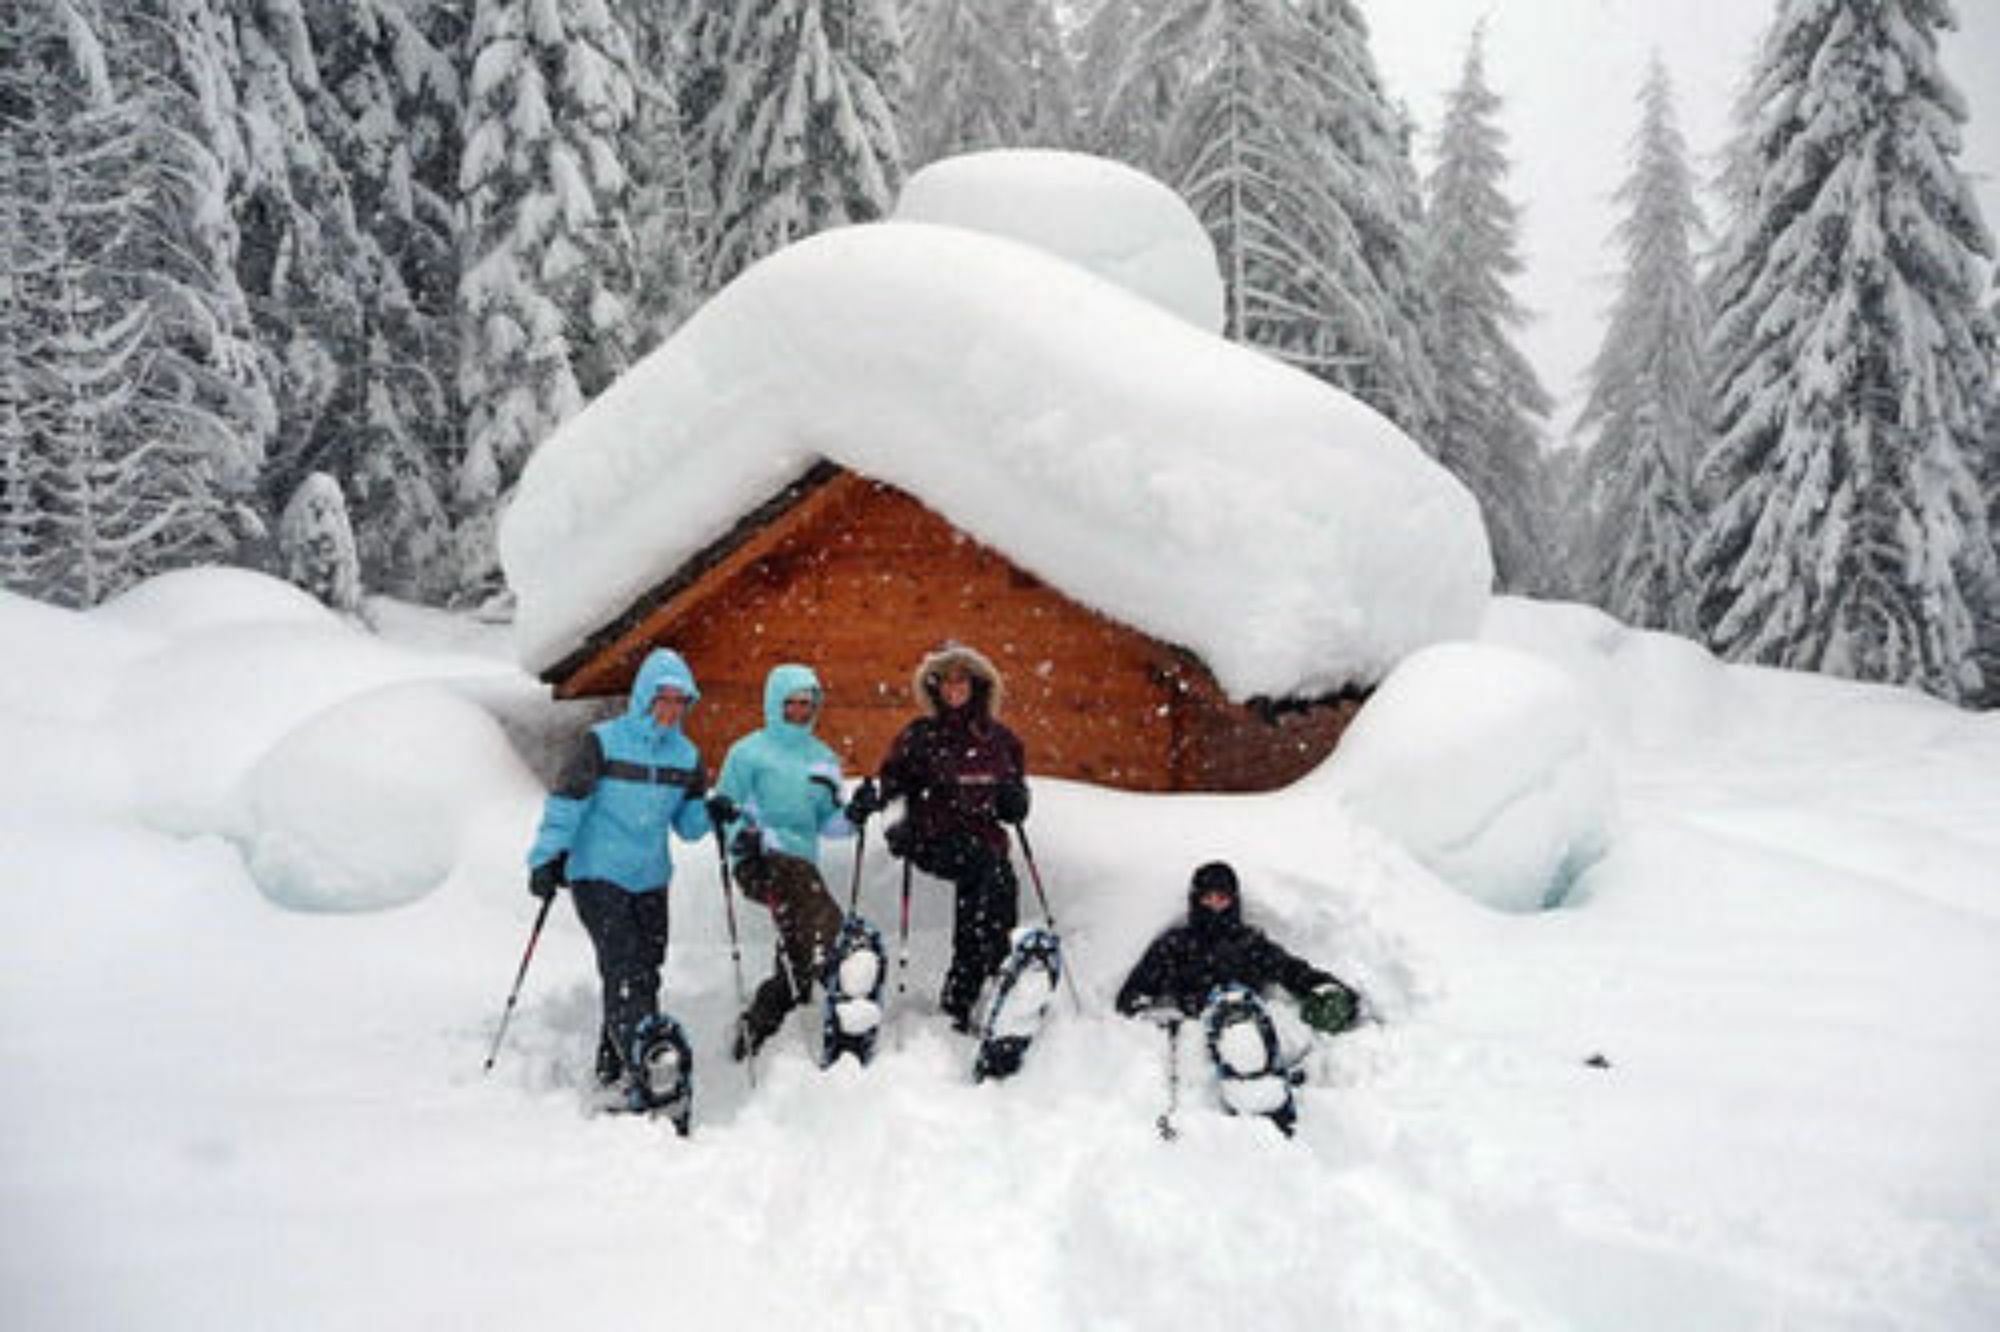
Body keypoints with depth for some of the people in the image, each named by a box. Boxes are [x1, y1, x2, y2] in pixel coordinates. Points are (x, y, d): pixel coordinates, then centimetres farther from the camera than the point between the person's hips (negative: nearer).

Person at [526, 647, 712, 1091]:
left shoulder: (687, 756, 8)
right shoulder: (603, 742, -7)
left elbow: (688, 823, 12)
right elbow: (566, 801, -6)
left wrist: (711, 814, -8)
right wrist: (547, 858, -12)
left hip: (650, 881, 6)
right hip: (597, 876, -6)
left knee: (646, 975, 6)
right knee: (625, 972, -16)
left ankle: (611, 1075, 16)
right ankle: (643, 1068, -19)